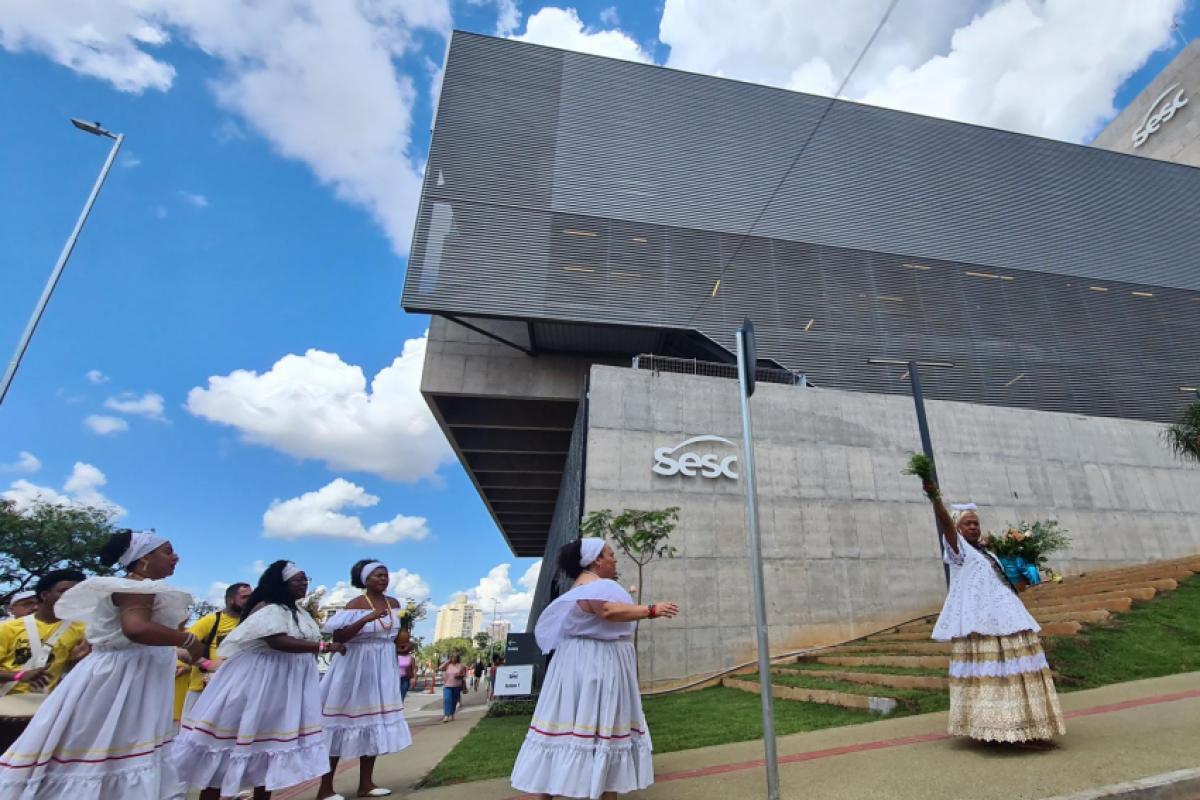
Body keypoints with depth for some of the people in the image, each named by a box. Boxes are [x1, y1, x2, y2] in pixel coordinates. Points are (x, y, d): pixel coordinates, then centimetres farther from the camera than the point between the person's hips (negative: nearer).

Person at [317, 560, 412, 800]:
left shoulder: (394, 604, 7)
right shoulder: (356, 604, -12)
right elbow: (338, 637, -22)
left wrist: (402, 647, 4)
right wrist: (366, 619, -30)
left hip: (384, 669, 6)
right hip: (356, 667, -6)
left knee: (376, 721, 10)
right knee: (346, 721, -1)